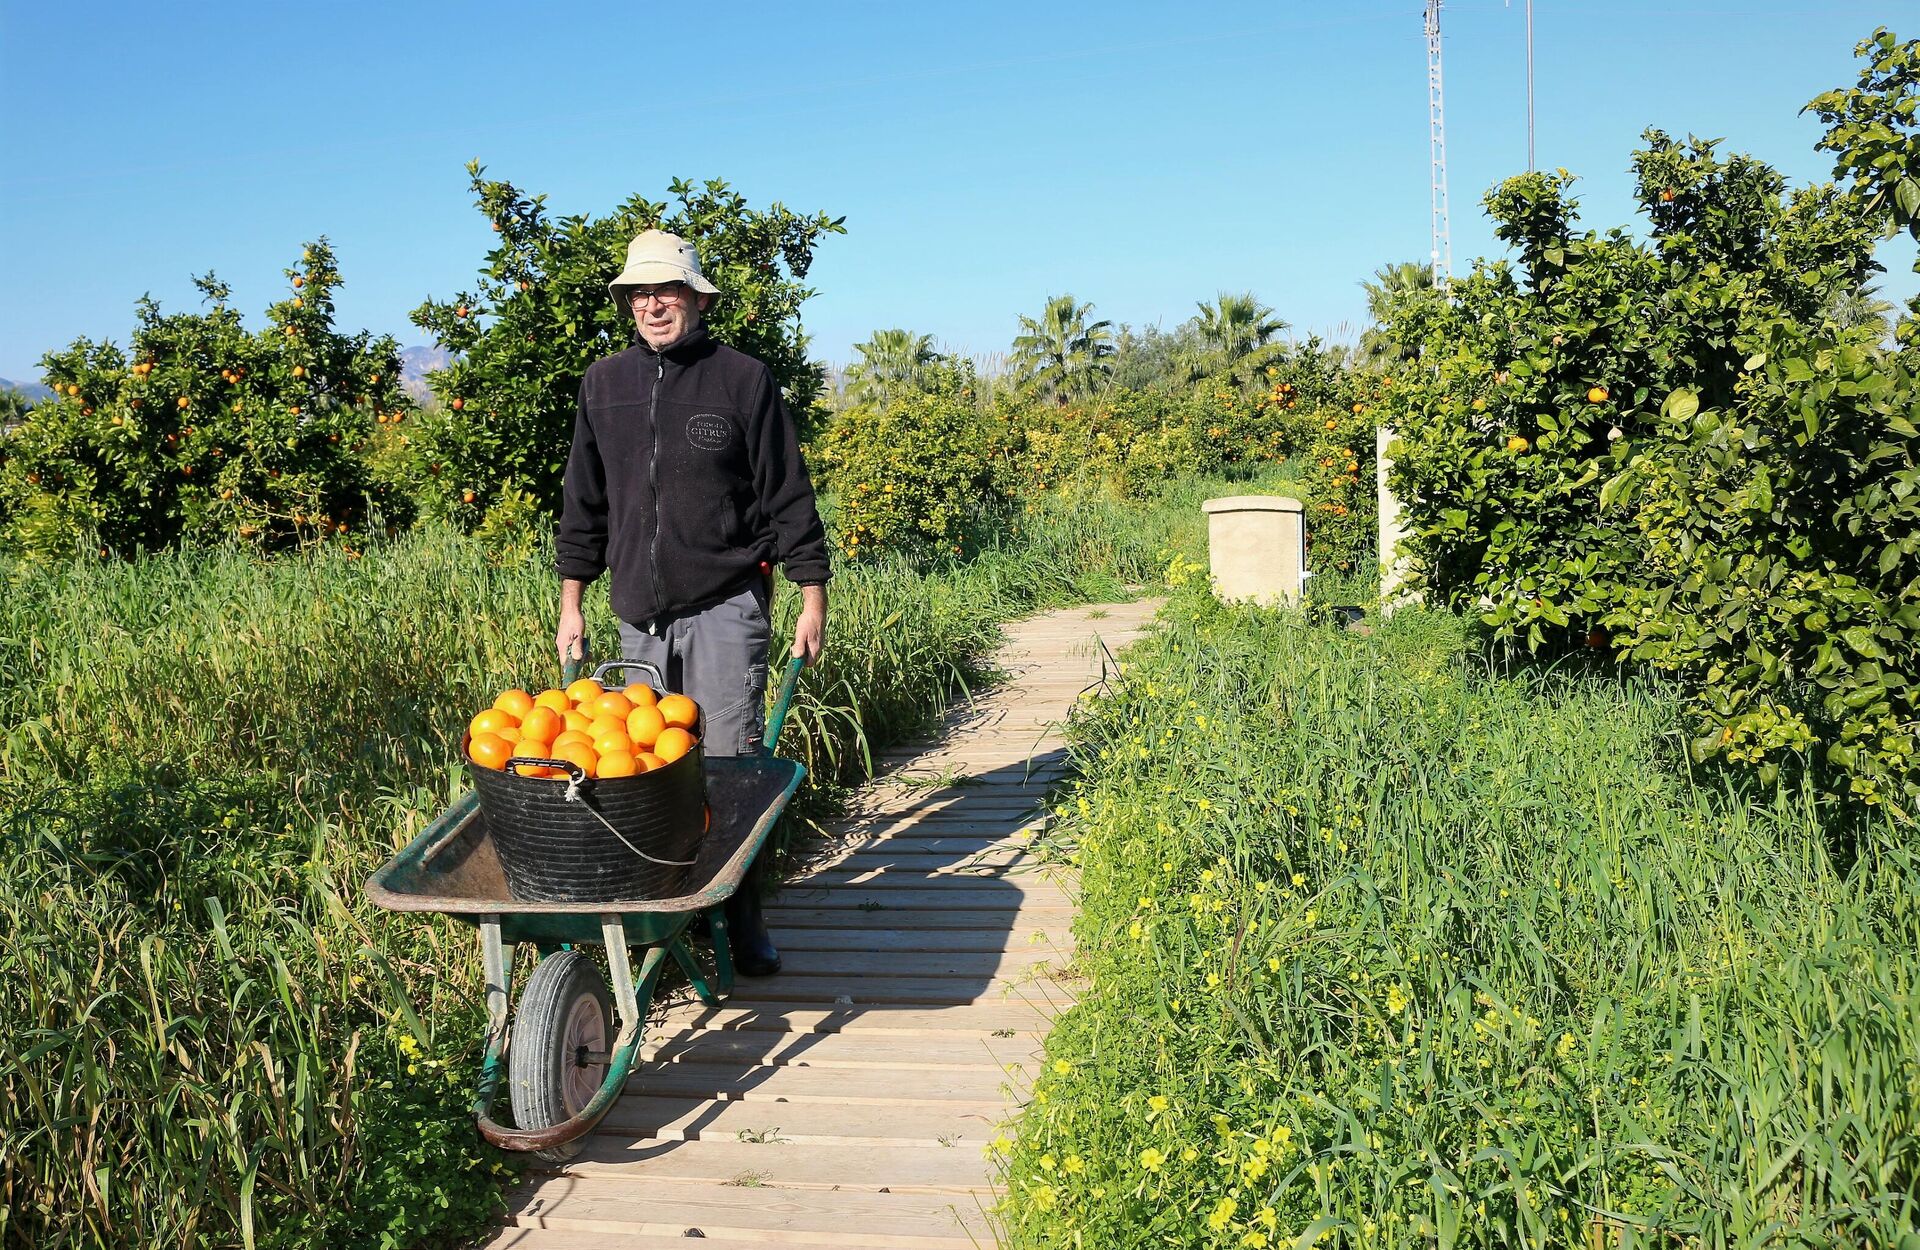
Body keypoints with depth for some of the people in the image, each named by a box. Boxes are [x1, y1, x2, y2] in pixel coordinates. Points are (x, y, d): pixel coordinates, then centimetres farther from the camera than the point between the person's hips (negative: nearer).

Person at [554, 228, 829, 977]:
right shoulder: (604, 385, 10)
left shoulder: (743, 380, -1)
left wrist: (812, 595, -1)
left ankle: (743, 921, 6)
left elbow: (787, 495, 1)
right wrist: (571, 601, 14)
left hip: (725, 605, -4)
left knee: (732, 762, -5)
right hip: (640, 612, 4)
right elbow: (584, 501, 16)